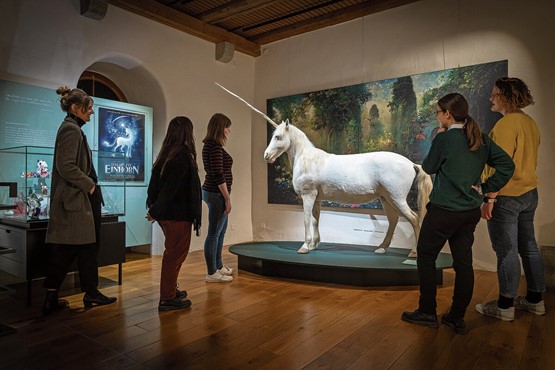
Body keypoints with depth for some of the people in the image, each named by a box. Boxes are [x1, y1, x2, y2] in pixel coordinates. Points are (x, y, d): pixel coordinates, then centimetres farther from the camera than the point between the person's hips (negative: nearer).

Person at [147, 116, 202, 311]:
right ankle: (167, 299, 11)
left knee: (173, 253, 20)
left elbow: (155, 183, 8)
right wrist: (155, 211, -16)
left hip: (166, 213, 8)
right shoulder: (183, 156, -16)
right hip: (178, 214, -8)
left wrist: (153, 208, 10)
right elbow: (170, 188, -21)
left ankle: (171, 289, 32)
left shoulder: (166, 155, 8)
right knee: (175, 254, 2)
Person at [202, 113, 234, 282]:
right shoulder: (215, 147, -17)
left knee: (220, 231, 18)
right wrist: (227, 198, -17)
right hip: (217, 194, -10)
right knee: (214, 233, -2)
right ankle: (211, 273, 9)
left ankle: (218, 266, 30)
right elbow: (219, 175, -21)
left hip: (213, 192, 10)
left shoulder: (210, 145, 13)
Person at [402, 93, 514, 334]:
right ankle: (457, 318, 21)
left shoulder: (444, 138, -13)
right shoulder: (481, 139, 5)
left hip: (443, 211, -7)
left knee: (425, 257, 8)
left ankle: (427, 312, 15)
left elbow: (428, 168, 0)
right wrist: (486, 187, 4)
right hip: (471, 212, 7)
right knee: (463, 263, 11)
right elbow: (507, 164, 4)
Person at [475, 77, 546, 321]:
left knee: (506, 251, -1)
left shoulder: (507, 123, -16)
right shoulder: (529, 122, 12)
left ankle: (505, 306, 10)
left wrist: (490, 198, -21)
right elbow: (527, 160, 17)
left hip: (507, 197, -9)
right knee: (528, 247, 16)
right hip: (529, 193, 9)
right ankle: (535, 300, 28)